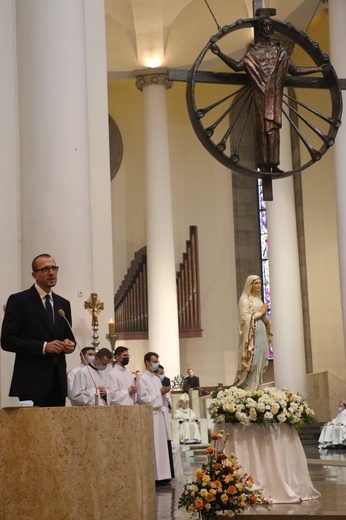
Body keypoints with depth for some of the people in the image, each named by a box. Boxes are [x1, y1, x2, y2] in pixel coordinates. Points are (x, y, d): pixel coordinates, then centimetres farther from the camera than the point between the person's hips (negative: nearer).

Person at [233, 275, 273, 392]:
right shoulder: (244, 299, -4)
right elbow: (245, 317, -15)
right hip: (251, 335, -7)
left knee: (260, 362, 3)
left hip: (261, 334, 8)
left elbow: (266, 321, 18)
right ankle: (248, 390, -8)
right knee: (253, 362, -13)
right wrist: (260, 313, -9)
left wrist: (264, 315, -4)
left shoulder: (259, 300, 18)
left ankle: (255, 389, 6)